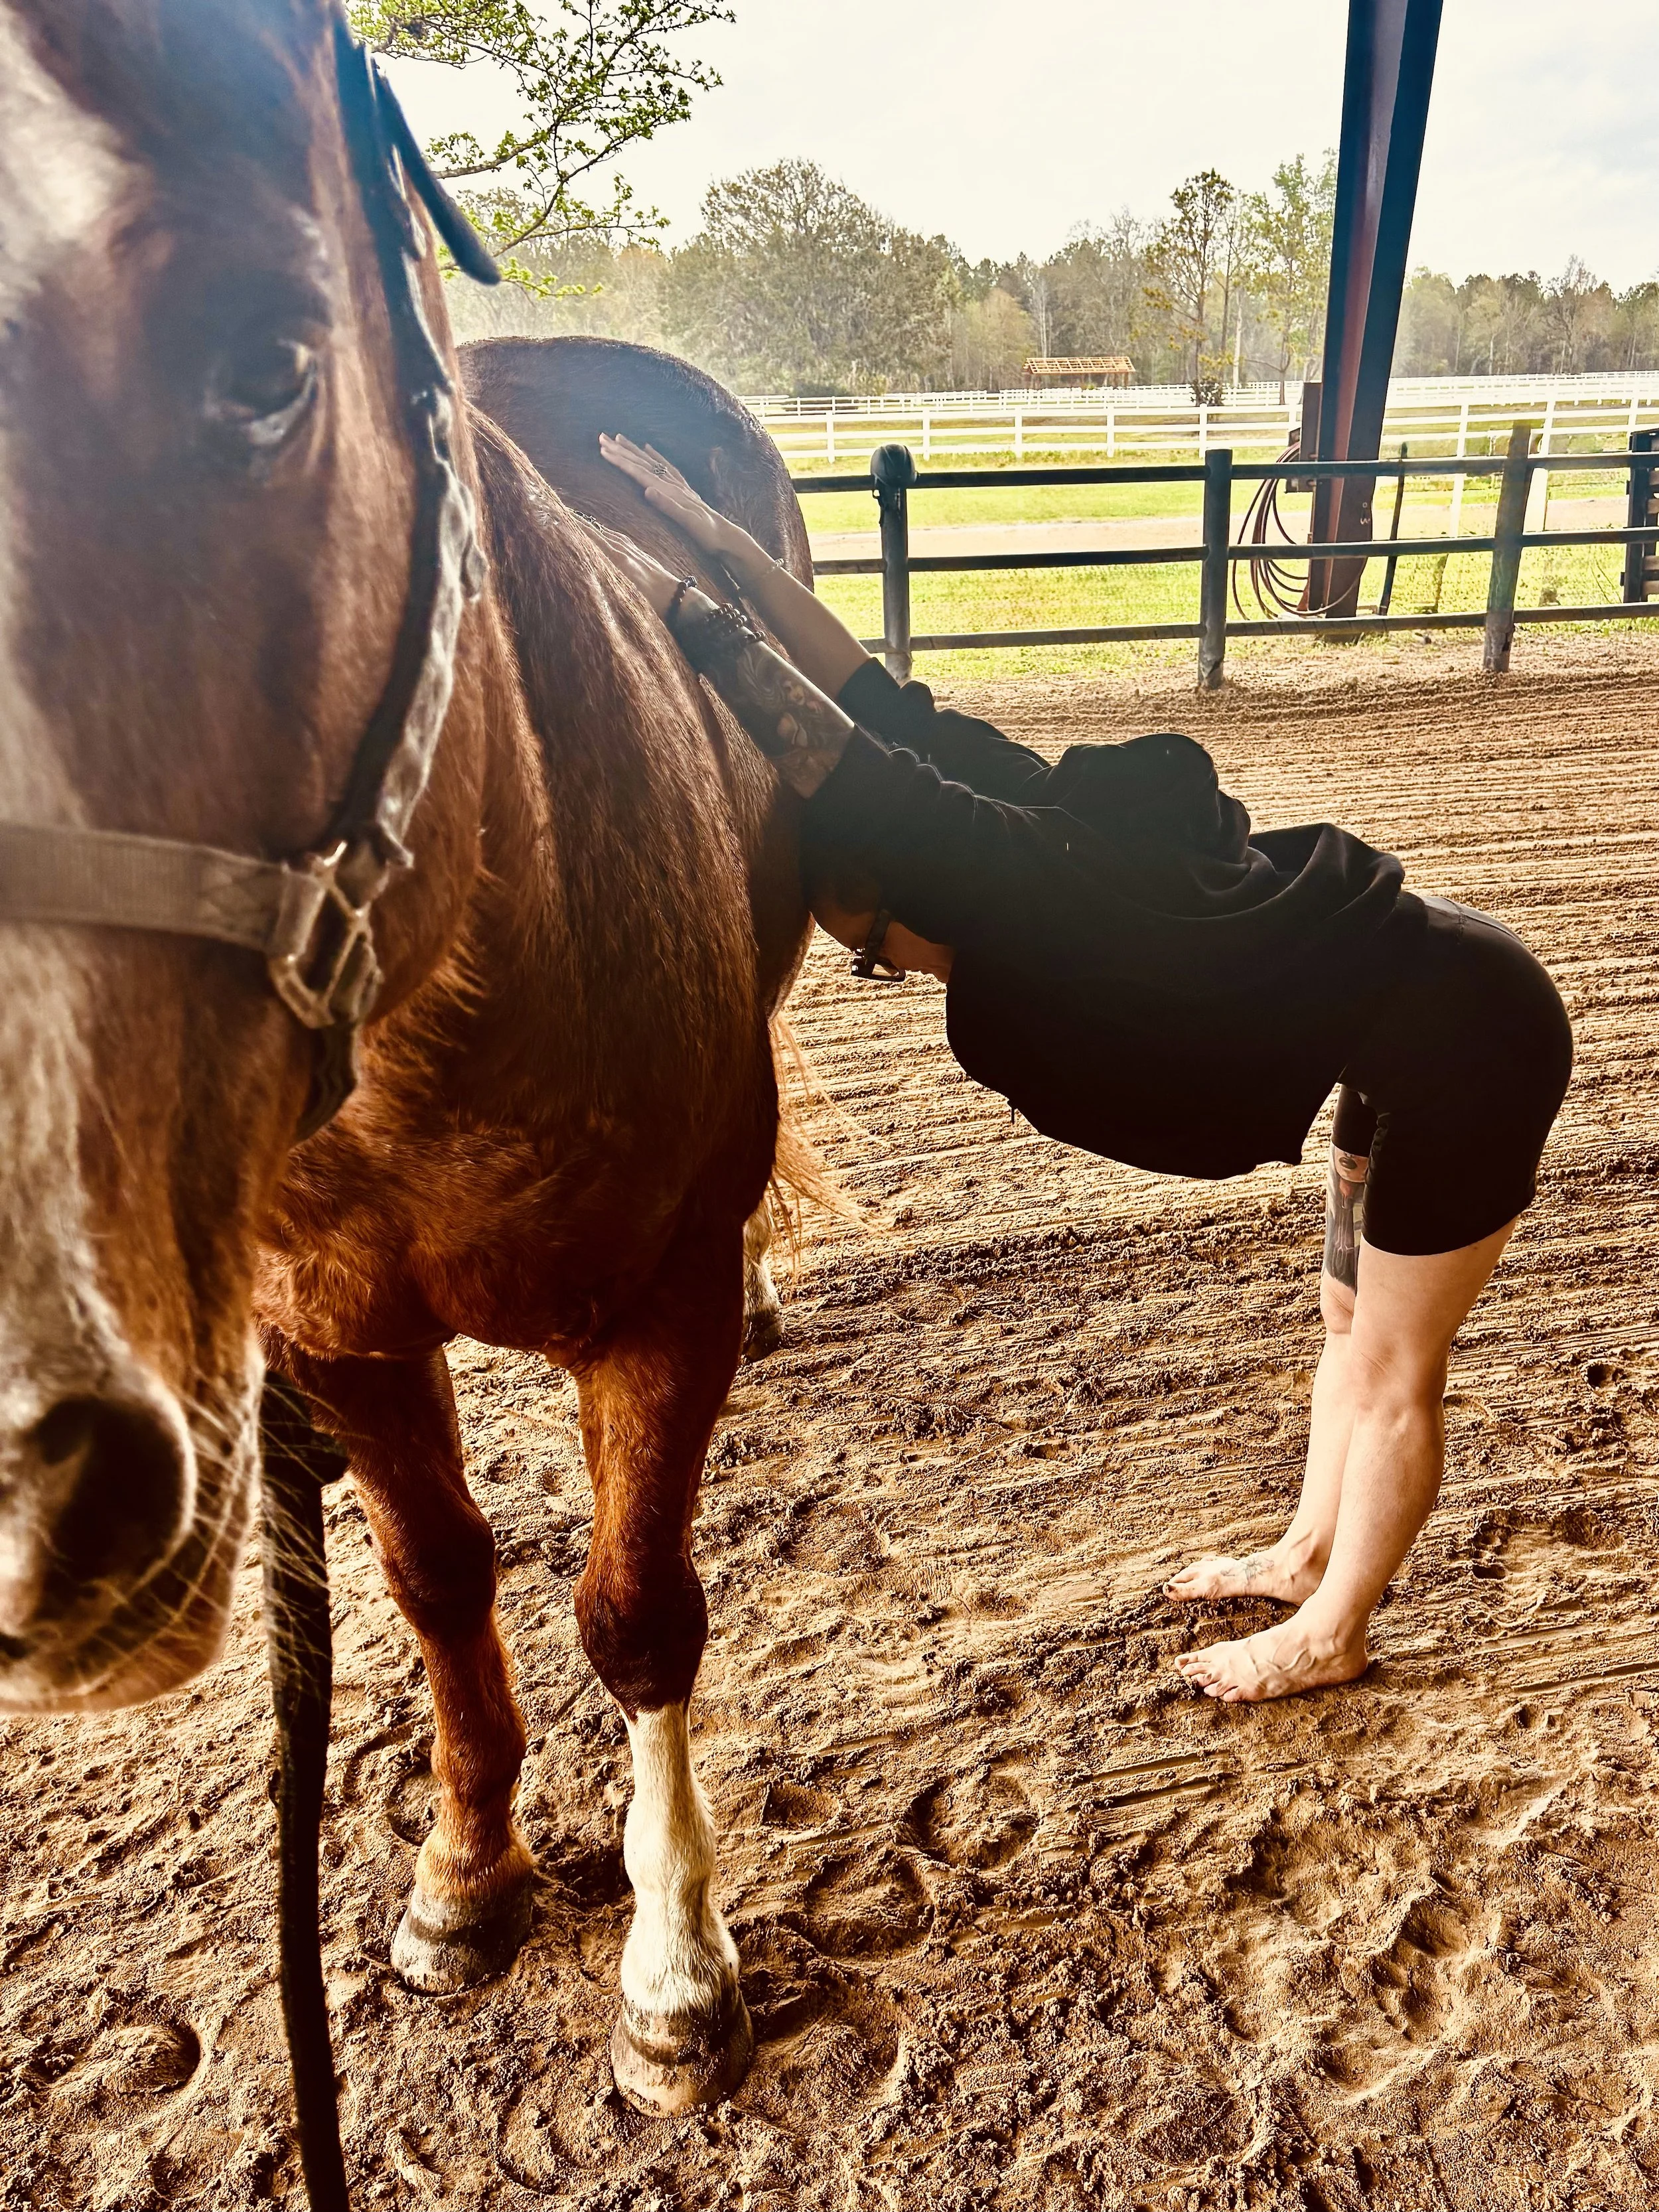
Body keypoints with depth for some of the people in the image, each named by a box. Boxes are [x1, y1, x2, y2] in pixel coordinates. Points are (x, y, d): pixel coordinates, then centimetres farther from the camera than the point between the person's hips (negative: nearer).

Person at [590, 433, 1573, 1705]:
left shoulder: (1030, 894, -29)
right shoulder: (1025, 820, -3)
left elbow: (839, 756, -37)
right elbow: (882, 710, 0)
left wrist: (670, 603, -32)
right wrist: (729, 552, -2)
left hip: (1467, 1045, -9)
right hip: (1415, 1006, 10)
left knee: (1396, 1364, 7)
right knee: (1354, 1320, 22)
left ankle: (1331, 1635, 27)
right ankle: (1307, 1555, 40)